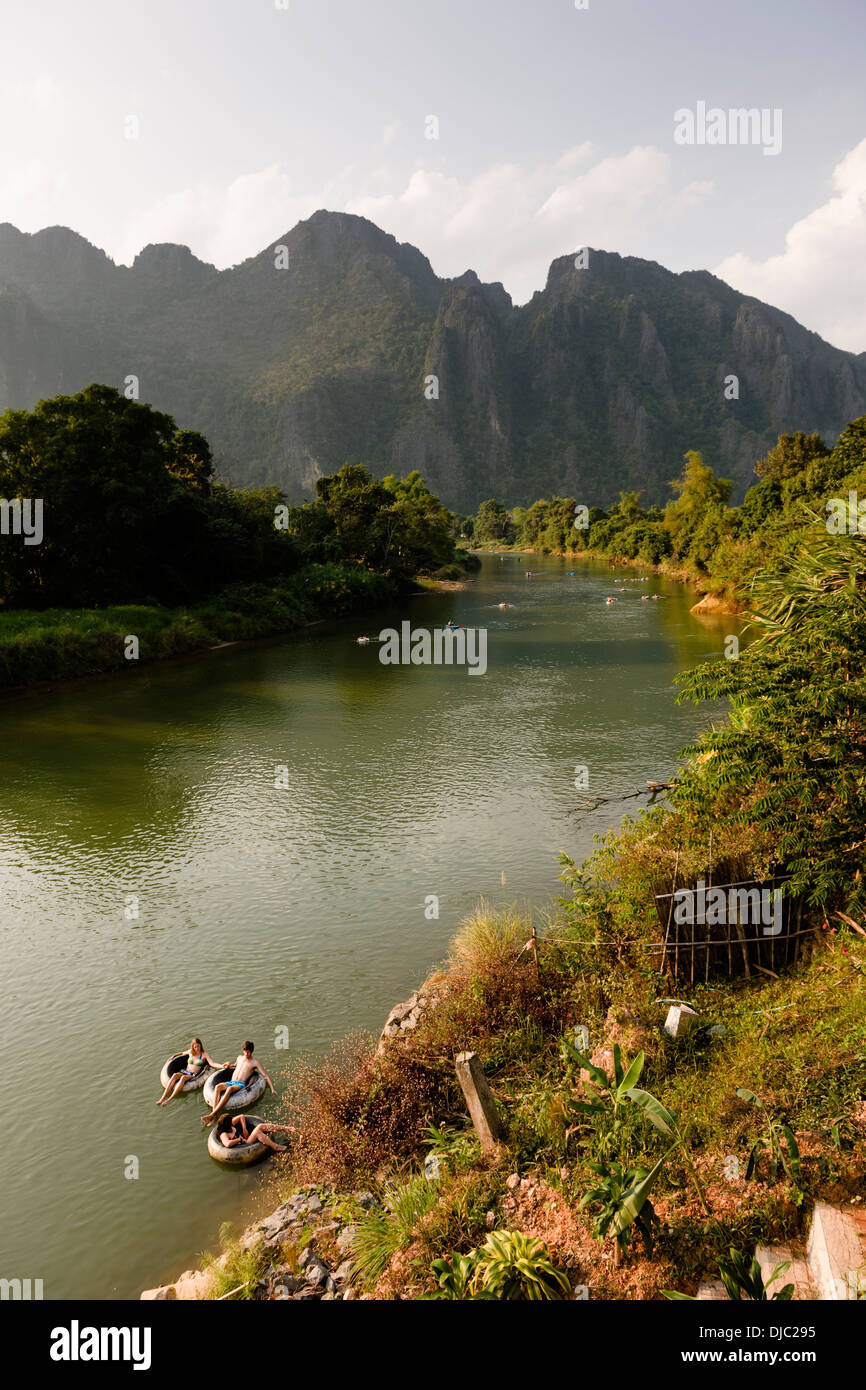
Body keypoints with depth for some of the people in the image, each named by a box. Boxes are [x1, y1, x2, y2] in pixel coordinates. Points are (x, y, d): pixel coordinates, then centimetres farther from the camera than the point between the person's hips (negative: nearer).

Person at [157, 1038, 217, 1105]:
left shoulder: (205, 1054, 3)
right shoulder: (190, 1052, 15)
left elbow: (212, 1063, -10)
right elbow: (182, 1053, 37)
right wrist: (173, 1056, 25)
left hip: (194, 1076, -4)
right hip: (185, 1072, 4)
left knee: (183, 1077, -36)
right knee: (175, 1075, -29)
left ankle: (169, 1099, -44)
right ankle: (162, 1098, -36)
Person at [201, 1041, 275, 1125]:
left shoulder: (255, 1063, 7)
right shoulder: (239, 1057, 22)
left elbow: (266, 1076, 4)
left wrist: (272, 1089, -4)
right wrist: (229, 1066, 27)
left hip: (241, 1084, -5)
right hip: (231, 1082, 5)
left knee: (230, 1089, -40)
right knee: (217, 1086, -30)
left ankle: (212, 1114, -46)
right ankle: (214, 1115, -41)